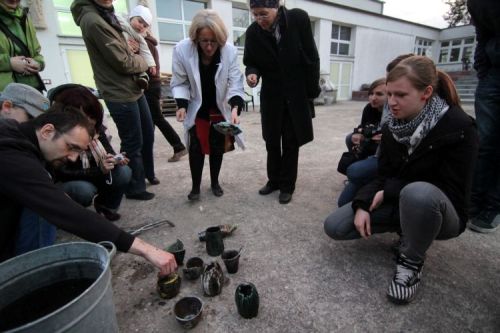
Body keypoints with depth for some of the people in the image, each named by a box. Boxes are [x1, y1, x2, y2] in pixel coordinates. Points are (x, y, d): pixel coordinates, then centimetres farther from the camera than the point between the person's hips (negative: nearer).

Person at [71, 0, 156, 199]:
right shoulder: (92, 20, -17)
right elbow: (122, 62, -18)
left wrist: (138, 69, 1)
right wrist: (141, 61, 1)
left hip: (133, 89, 9)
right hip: (120, 95, -9)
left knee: (147, 135, 17)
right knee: (133, 143, 1)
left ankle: (147, 174, 36)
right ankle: (135, 188, 19)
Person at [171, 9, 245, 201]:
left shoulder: (230, 51, -23)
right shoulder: (182, 50, -22)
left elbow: (235, 84, -21)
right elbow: (179, 82, -11)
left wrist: (235, 108, -37)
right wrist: (181, 105, -25)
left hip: (219, 108, 1)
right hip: (196, 108, 0)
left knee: (217, 146, 8)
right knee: (196, 147, -1)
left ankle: (215, 182, 27)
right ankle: (195, 186, 14)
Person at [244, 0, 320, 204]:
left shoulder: (298, 19, -12)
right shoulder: (253, 32, -8)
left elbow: (311, 57, -9)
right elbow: (250, 62, 1)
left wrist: (312, 92, -9)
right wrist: (252, 73, -23)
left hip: (297, 94, -2)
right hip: (271, 95, 2)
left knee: (291, 143, 4)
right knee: (272, 142, 9)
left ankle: (287, 186, 18)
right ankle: (274, 180, 27)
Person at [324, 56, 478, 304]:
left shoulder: (459, 128, -20)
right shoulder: (392, 127, -3)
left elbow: (451, 191, -20)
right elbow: (383, 176, 0)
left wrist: (390, 191, -18)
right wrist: (363, 205, -17)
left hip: (442, 211, -5)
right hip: (397, 201, 6)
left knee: (418, 193, -42)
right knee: (334, 227, -9)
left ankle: (412, 260, -11)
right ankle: (409, 227, 11)